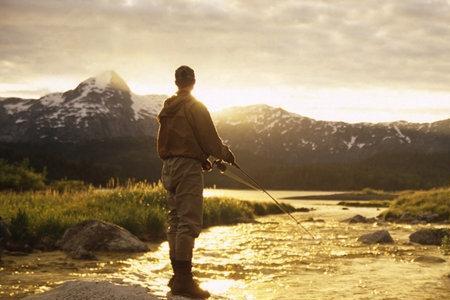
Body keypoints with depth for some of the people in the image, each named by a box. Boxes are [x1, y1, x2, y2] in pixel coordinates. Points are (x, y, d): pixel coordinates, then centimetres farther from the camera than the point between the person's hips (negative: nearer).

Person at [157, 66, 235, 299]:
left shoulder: (167, 109, 15)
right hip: (188, 167, -8)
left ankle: (178, 275, 19)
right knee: (189, 222, -10)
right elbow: (209, 137, -10)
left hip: (168, 167, 8)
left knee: (175, 221, 12)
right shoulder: (194, 106, -8)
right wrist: (225, 154, 10)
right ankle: (183, 280, -15)